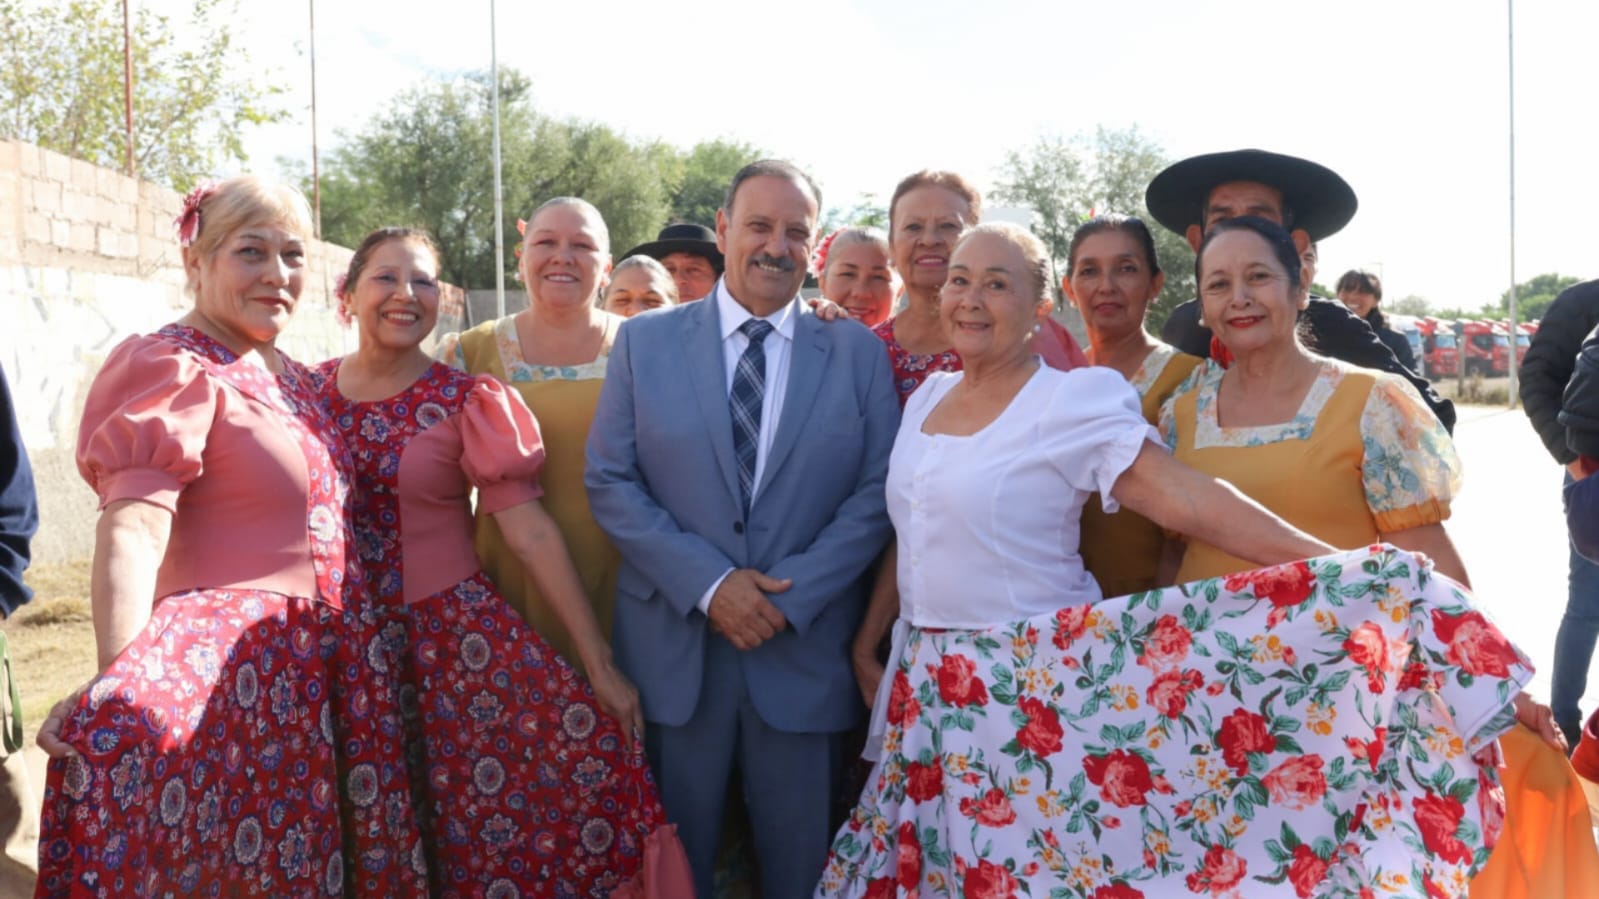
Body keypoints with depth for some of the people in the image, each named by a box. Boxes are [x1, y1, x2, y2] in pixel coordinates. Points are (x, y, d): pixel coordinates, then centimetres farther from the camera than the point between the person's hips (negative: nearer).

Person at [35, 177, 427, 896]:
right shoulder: (169, 368, -8)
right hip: (232, 668, -7)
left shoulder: (291, 377, 15)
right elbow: (131, 532, -22)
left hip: (328, 667, 7)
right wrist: (118, 691, -35)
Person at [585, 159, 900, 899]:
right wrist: (707, 583, -13)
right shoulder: (645, 341, 3)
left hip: (806, 644, 0)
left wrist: (792, 595, -13)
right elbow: (609, 483, -2)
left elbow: (877, 493, -2)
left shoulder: (858, 353, 4)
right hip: (674, 640, 0)